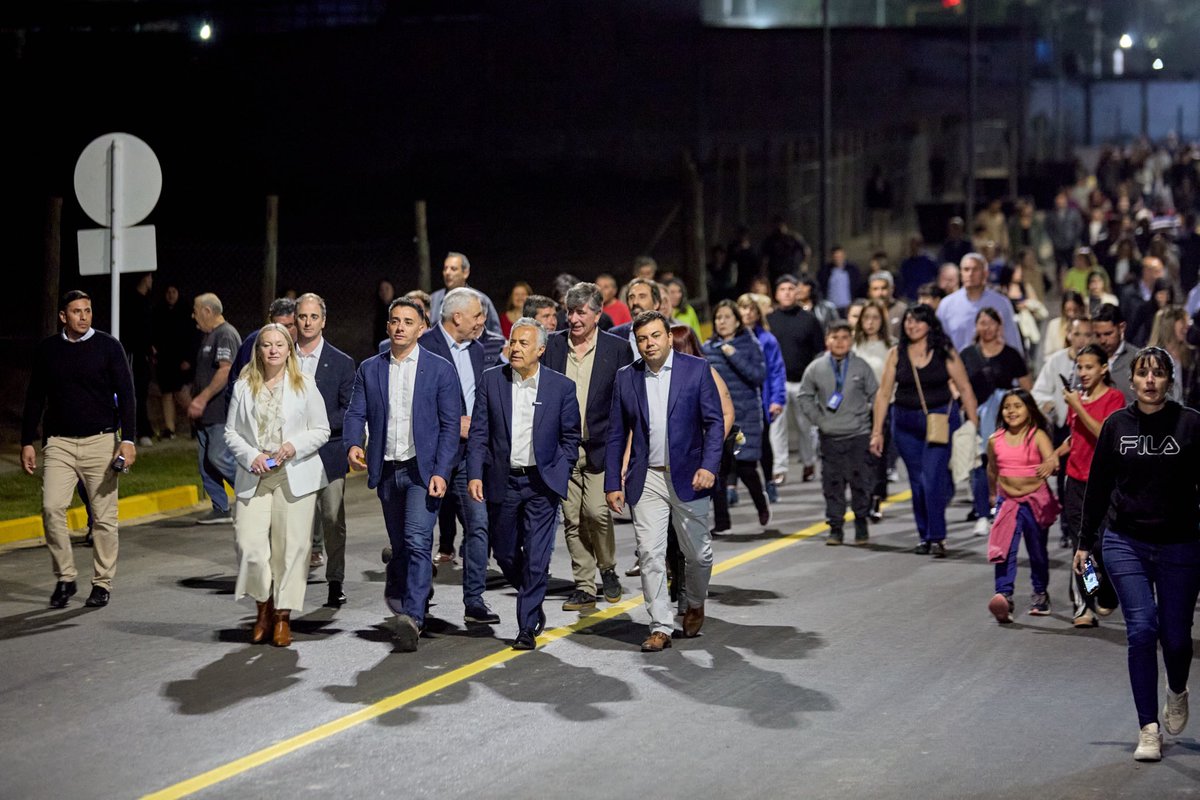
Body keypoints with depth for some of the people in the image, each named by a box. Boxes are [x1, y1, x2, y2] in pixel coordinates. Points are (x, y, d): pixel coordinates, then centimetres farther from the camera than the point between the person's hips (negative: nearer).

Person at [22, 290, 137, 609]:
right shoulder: (47, 350, 6)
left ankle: (102, 583, 13)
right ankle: (64, 579, 2)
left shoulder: (107, 346, 0)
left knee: (104, 516, 1)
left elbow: (125, 394, -1)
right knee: (52, 508, -11)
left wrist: (128, 439, -10)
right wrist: (27, 442, 9)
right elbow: (34, 398, 13)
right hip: (59, 443, 2)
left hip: (100, 441, -2)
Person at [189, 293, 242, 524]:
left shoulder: (226, 335, -13)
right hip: (207, 413, 10)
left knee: (219, 457, -16)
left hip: (222, 412, -10)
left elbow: (225, 371, -24)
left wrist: (203, 398, -27)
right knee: (205, 461, 7)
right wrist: (196, 403, 23)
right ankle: (220, 509, 11)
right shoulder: (209, 336, 20)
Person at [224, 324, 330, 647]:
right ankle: (264, 605, 13)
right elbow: (231, 432, 9)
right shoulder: (244, 386, 8)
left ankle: (283, 616, 10)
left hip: (295, 475, -1)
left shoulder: (305, 385, 5)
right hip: (254, 477, 1)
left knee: (291, 545, -2)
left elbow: (321, 430, 6)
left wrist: (295, 446, -11)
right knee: (249, 543, -10)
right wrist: (251, 457, -8)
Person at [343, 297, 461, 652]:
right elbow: (356, 413, 5)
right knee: (400, 545, 13)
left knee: (417, 541, -15)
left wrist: (441, 472, -13)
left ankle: (411, 617, -20)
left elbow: (450, 425, -3)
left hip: (423, 470, -4)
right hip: (387, 471, 4)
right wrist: (353, 445, -17)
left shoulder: (440, 370, -1)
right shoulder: (369, 370, 8)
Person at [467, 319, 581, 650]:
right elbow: (479, 433, 1)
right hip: (502, 482, 2)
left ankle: (527, 627, 2)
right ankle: (533, 602, 36)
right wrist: (475, 474, -8)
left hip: (541, 483, -2)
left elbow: (570, 436, 6)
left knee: (536, 557, -6)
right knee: (504, 553, 10)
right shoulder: (491, 380, 1)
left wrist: (560, 474, -3)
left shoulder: (562, 386, -2)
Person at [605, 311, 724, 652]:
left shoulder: (697, 369, -1)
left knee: (698, 552, 8)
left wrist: (709, 466, -15)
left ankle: (695, 604, 36)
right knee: (650, 554, -5)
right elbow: (616, 435, 9)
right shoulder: (626, 377, 5)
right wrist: (613, 483, 4)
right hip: (646, 480, 1)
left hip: (688, 477, -1)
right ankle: (660, 627, 0)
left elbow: (714, 422, -3)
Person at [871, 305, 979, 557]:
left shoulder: (945, 353, -2)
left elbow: (964, 389, 1)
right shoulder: (896, 354, 3)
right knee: (917, 481, 9)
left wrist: (974, 425, -3)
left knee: (933, 478, -14)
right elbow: (883, 393, 4)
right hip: (906, 423, 3)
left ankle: (937, 538, -10)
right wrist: (877, 431, 1)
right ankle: (925, 537, 20)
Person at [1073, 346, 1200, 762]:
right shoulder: (1116, 425, 2)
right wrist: (1085, 543, 10)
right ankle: (1149, 729, -4)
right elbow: (1098, 487, 9)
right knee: (1141, 629, -10)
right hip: (1125, 544, 1)